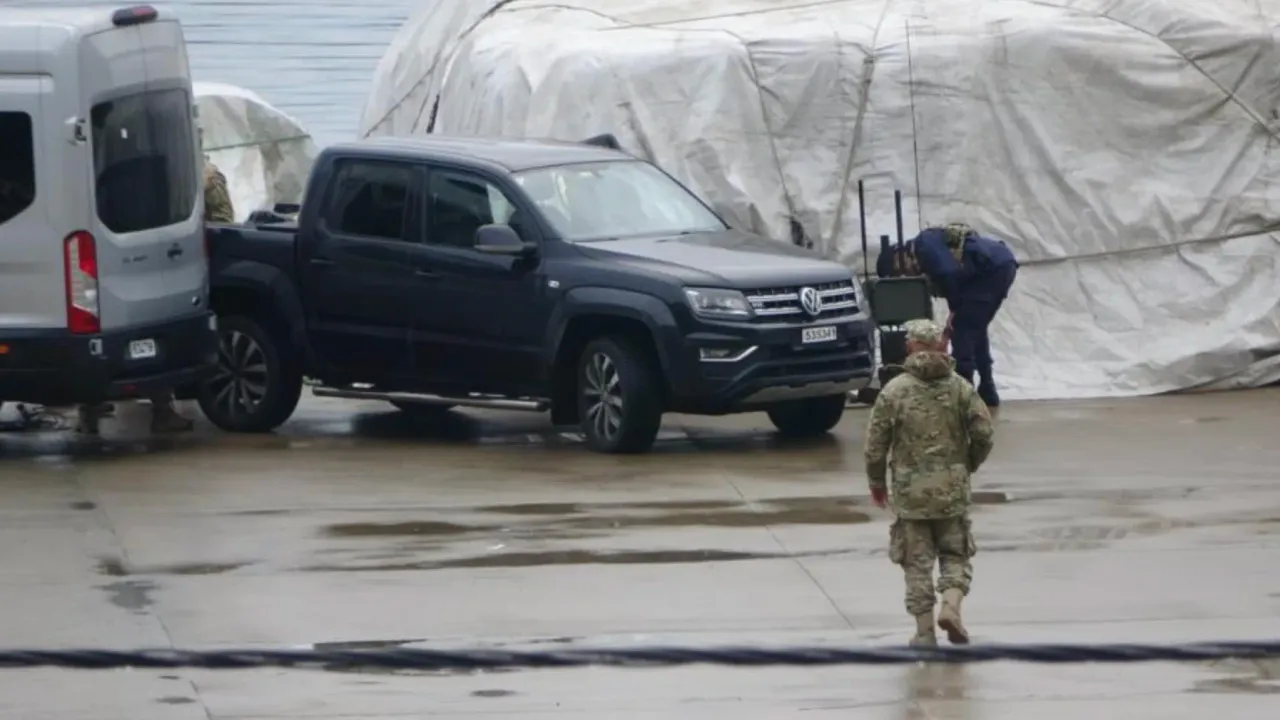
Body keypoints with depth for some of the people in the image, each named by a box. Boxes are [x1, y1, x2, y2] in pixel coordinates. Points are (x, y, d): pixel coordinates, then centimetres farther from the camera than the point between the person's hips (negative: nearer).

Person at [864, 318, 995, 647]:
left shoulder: (894, 391, -6)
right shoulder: (960, 388, -1)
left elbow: (875, 444, -3)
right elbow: (983, 434, -3)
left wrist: (877, 483, 12)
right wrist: (968, 466, 16)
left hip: (909, 490, -1)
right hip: (953, 489, 1)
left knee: (917, 561, 7)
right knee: (955, 554, 13)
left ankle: (925, 630, 6)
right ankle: (951, 604, -12)